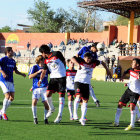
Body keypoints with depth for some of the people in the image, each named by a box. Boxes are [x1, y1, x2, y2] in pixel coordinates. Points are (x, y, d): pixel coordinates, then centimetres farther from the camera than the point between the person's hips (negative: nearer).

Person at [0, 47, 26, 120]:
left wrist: (22, 74, 7)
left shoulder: (13, 61, 15)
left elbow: (15, 71, 23)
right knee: (7, 96, -15)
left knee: (12, 97, 1)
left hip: (11, 81, 7)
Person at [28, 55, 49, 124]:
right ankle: (35, 117, -6)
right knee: (34, 101, -22)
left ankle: (45, 118, 15)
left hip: (44, 88, 2)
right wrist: (38, 72, -20)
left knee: (46, 103, -6)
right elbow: (30, 77, -10)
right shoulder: (34, 67, -1)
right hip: (36, 88, -2)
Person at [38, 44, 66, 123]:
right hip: (53, 78, 5)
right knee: (48, 94, -7)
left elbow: (64, 61, 5)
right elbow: (44, 71, 8)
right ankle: (51, 109, 21)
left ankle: (60, 115, -2)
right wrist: (40, 80, -7)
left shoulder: (57, 54, -7)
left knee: (61, 96, -6)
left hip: (61, 77, -5)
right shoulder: (46, 60, 8)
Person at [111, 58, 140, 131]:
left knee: (132, 106, -23)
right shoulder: (131, 70, 3)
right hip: (129, 89, 8)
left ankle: (132, 125, -12)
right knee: (120, 104, 9)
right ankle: (116, 122, 21)